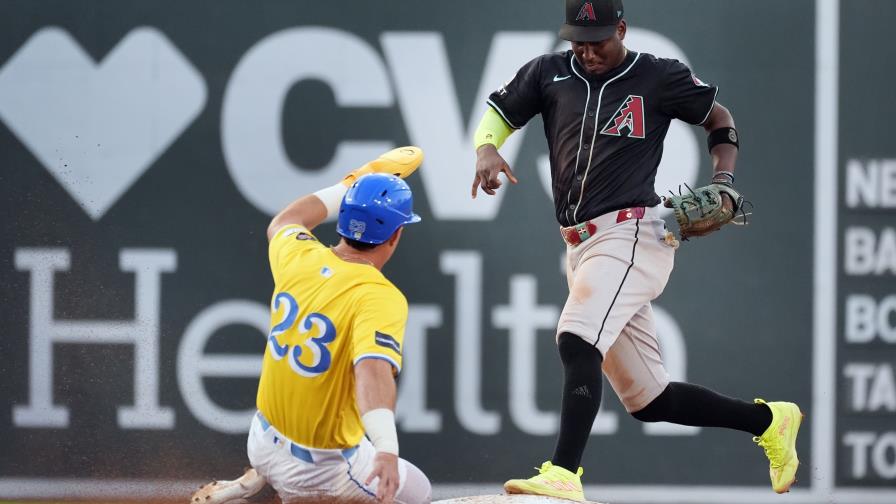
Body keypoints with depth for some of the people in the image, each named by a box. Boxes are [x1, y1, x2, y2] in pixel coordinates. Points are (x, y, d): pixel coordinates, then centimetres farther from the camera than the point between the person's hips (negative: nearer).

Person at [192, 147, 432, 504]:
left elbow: (282, 223, 20)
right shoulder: (380, 297, -25)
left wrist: (354, 183, 26)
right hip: (322, 469, -7)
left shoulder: (297, 257, -6)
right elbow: (373, 370, -43)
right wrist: (387, 448, -57)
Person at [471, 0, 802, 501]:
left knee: (577, 339, -30)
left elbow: (720, 119, 12)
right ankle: (767, 420, 25)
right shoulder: (549, 74, 12)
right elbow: (498, 115, 19)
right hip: (580, 247, 6)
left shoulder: (660, 78, 1)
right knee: (646, 397, 9)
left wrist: (723, 184, -2)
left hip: (631, 234, -6)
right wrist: (486, 148, -4)